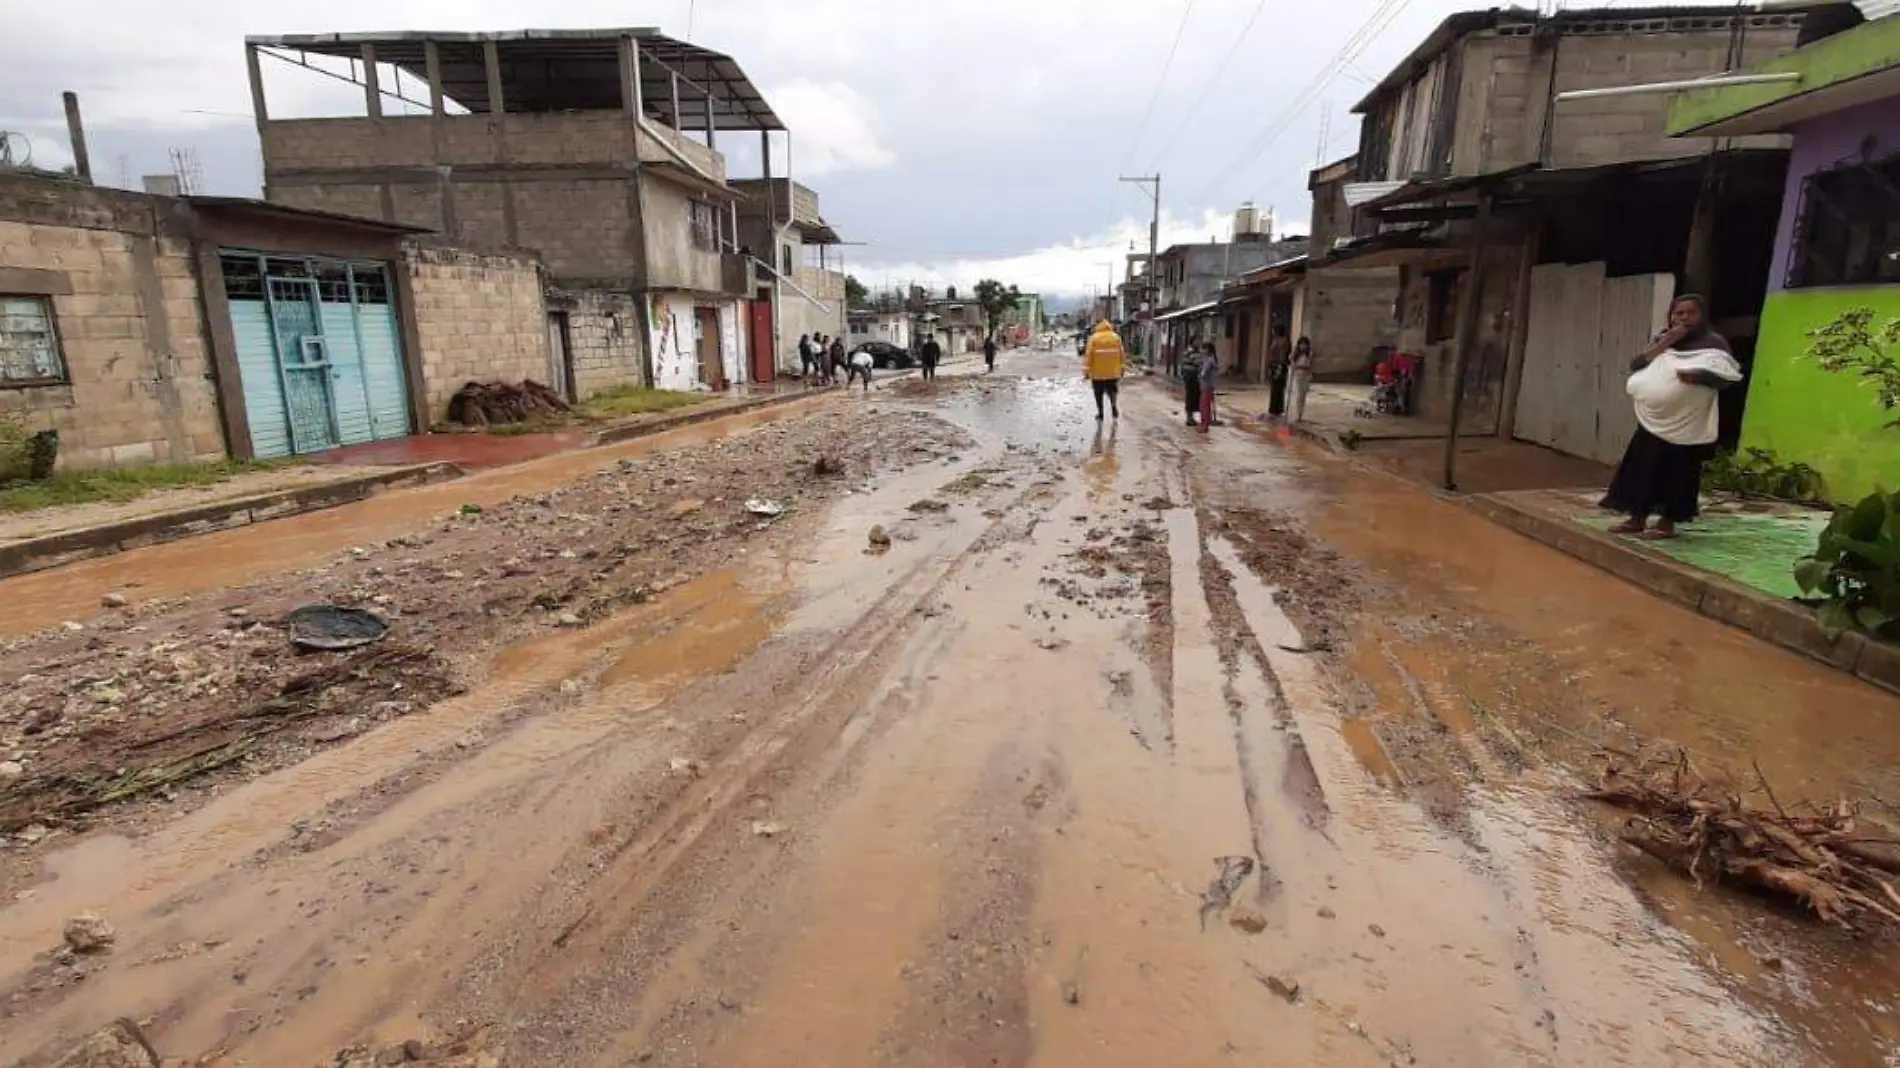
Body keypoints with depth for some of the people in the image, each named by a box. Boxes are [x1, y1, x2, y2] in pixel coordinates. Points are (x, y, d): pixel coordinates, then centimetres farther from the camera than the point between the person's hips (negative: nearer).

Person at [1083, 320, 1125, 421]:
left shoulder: (1093, 338, -5)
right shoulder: (1116, 338, 1)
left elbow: (1088, 356, -8)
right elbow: (1122, 355, 3)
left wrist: (1086, 371, -3)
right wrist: (1121, 369, 12)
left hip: (1097, 373, -1)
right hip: (1113, 372, 1)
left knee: (1099, 395, 11)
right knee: (1113, 393, 15)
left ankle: (1100, 415, 15)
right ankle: (1114, 409, 4)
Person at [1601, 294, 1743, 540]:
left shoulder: (1713, 342, 0)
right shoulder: (1664, 341, 17)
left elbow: (1728, 377, -11)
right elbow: (1636, 365, 3)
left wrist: (1698, 375, -29)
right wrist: (1664, 343, -8)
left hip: (1686, 423, -6)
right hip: (1653, 419, 6)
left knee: (1675, 472, -3)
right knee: (1641, 468, 6)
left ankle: (1667, 523, 3)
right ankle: (1637, 518, 13)